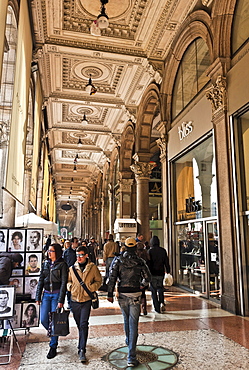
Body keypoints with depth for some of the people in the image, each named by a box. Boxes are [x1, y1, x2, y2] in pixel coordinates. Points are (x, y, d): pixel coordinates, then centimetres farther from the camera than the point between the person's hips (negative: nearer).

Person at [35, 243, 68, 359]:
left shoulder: (62, 265, -7)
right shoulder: (45, 263, 7)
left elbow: (63, 283, -10)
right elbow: (41, 280, 10)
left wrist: (60, 300, -15)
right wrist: (38, 297, 6)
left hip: (56, 294, -4)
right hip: (46, 294, 5)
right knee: (43, 320, 3)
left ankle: (53, 347, 14)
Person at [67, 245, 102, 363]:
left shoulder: (93, 268, -5)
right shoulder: (72, 268, 1)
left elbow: (99, 281, 3)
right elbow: (67, 281, 13)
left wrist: (91, 287, -13)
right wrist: (70, 286, -8)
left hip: (86, 300, -3)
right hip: (74, 299, 3)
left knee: (84, 324, -8)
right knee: (79, 324, 17)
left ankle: (81, 350, 1)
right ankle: (82, 343, 41)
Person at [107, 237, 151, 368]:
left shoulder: (118, 260, -5)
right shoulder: (139, 261, -6)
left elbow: (112, 277, -8)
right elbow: (147, 277, 1)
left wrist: (110, 294, -2)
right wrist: (142, 285, 21)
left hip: (122, 294, 2)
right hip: (135, 294, -2)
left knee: (126, 319, 24)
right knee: (133, 324, 1)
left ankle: (128, 342, 47)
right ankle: (131, 357, -1)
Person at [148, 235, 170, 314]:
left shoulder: (150, 251, -10)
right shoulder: (163, 250, 1)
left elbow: (148, 263, -10)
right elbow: (166, 262, 4)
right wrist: (168, 271, 12)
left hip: (153, 273, -3)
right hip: (161, 273, 3)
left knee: (154, 291, 7)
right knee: (160, 289, 20)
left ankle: (157, 308, 7)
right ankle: (162, 303, 2)